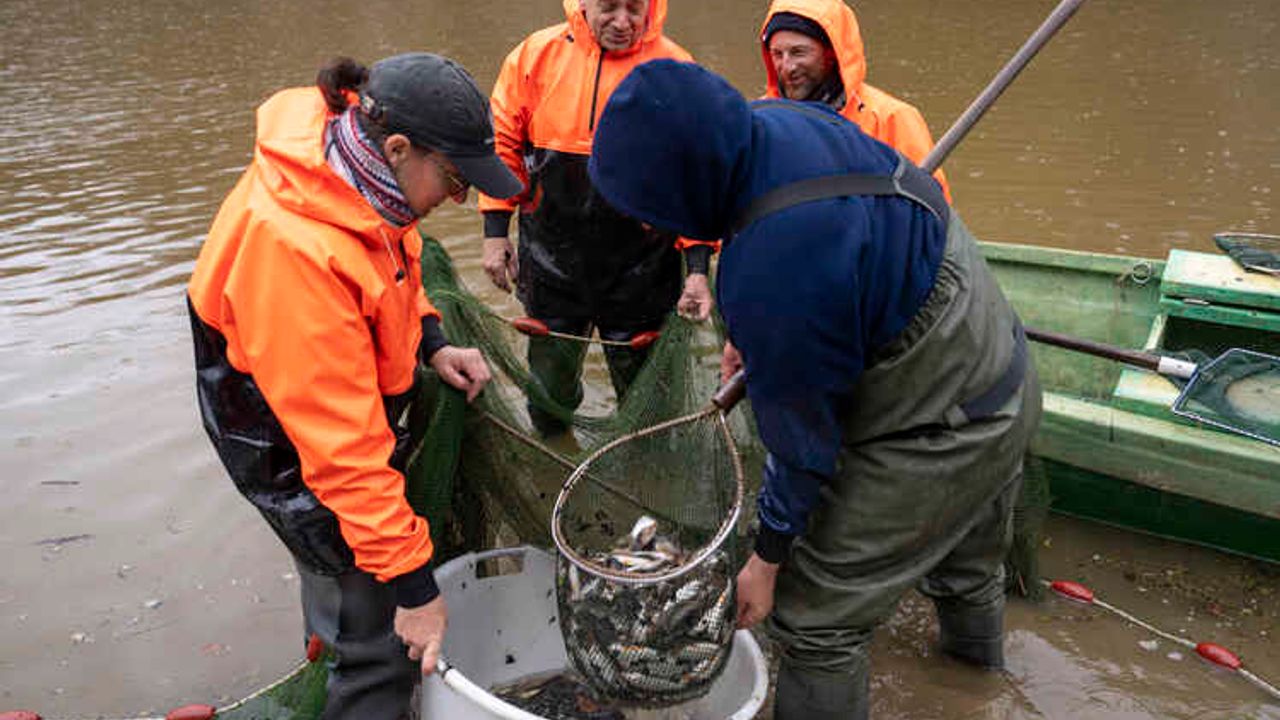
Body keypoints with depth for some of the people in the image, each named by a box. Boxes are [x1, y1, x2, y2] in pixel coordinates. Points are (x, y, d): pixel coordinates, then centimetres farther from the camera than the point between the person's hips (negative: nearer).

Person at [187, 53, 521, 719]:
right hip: (289, 443, -9)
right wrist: (411, 584, -29)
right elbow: (342, 444, -36)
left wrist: (431, 343, -4)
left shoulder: (353, 162, -12)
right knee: (383, 637, -2)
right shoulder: (294, 252, -39)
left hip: (352, 400, 9)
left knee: (336, 568, 29)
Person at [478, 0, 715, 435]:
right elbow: (502, 142, 6)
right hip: (550, 266, 2)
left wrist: (698, 266, -14)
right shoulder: (536, 55, -2)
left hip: (639, 272, -1)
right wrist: (496, 231, 1)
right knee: (548, 397, 17)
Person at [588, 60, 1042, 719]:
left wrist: (769, 557, -9)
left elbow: (803, 431, -24)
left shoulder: (771, 277, -38)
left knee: (814, 614, 2)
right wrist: (749, 337, 14)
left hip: (940, 435, -9)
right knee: (966, 540, 36)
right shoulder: (778, 120, -12)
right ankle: (974, 637, 65)